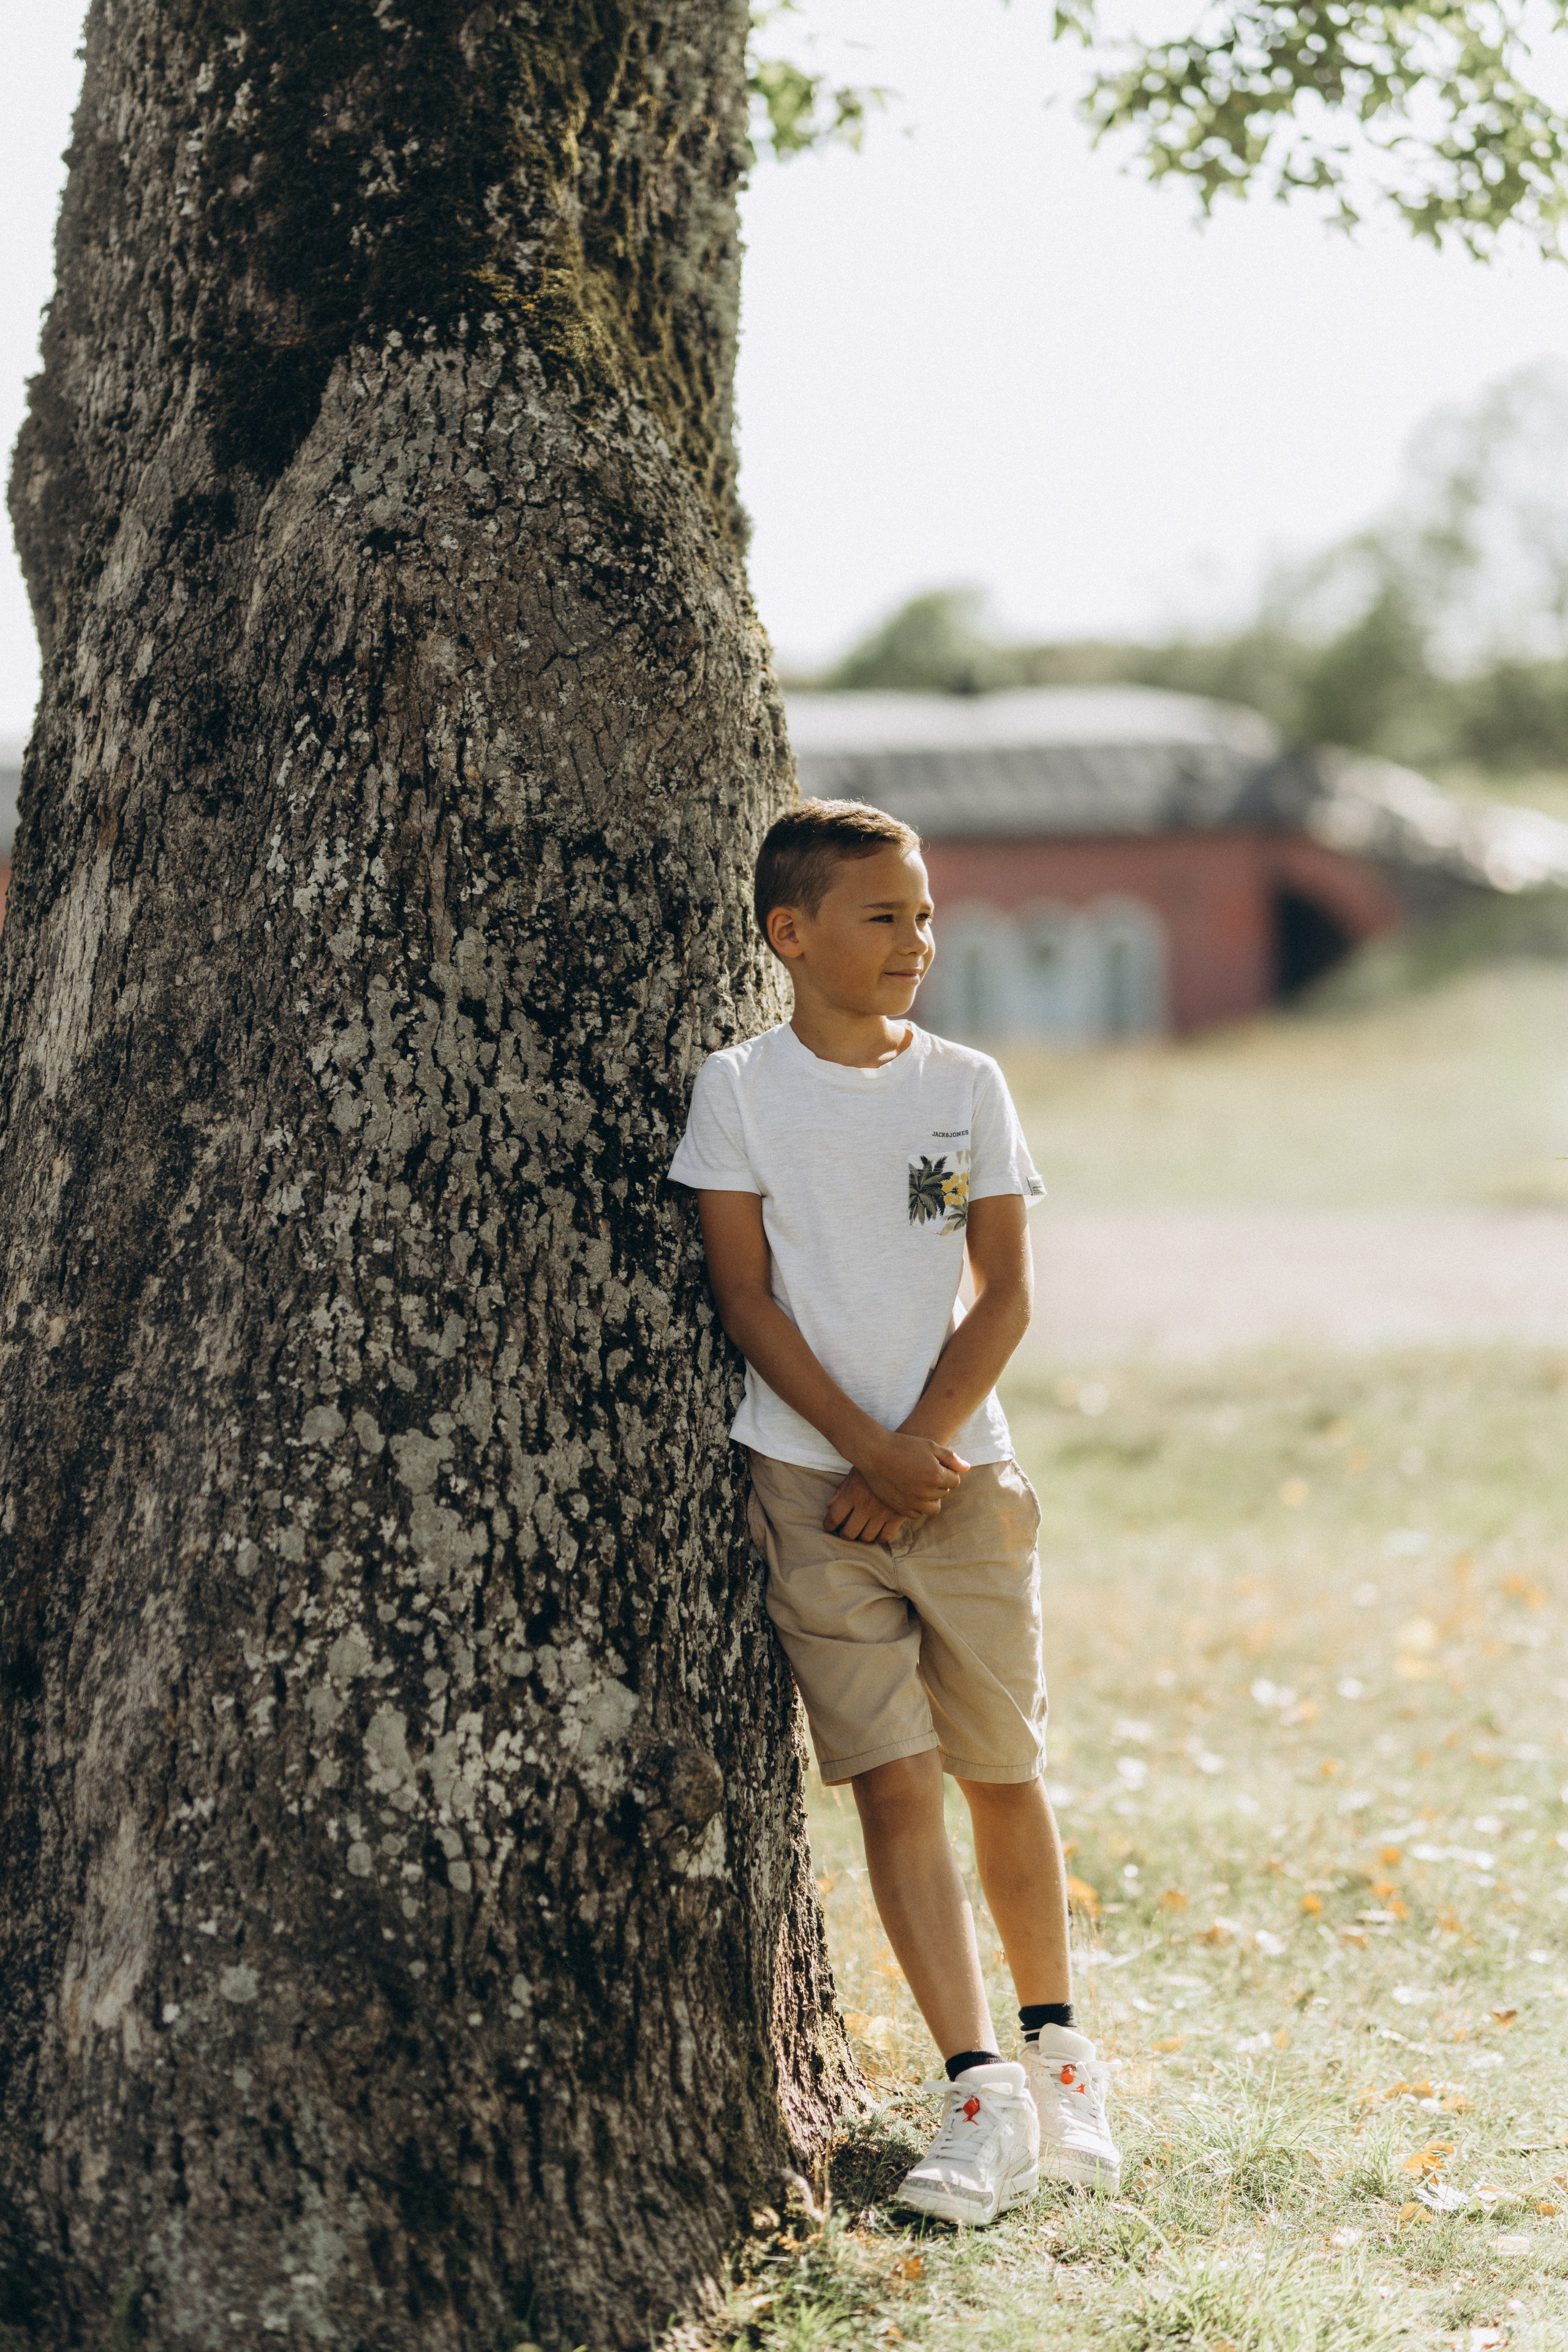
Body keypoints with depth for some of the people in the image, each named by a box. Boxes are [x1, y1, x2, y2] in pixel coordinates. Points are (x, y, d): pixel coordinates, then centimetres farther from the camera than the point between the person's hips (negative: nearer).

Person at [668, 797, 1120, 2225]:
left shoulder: (967, 1086, 5)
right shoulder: (741, 1090, 1)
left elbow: (1006, 1298, 2)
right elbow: (748, 1297, -3)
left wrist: (918, 1449, -9)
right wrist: (867, 1453, -10)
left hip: (963, 1467, 1)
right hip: (814, 1477, -1)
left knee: (1005, 1770, 5)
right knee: (892, 1778, -5)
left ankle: (1057, 2051, 23)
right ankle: (981, 2092, -3)